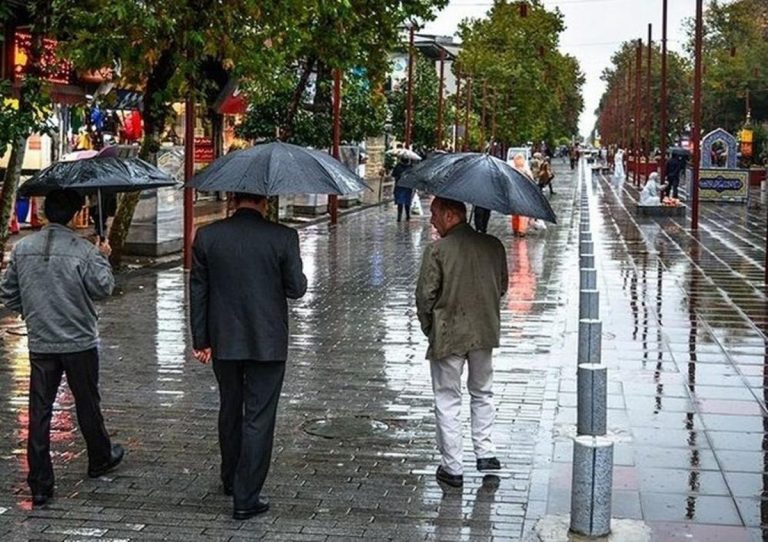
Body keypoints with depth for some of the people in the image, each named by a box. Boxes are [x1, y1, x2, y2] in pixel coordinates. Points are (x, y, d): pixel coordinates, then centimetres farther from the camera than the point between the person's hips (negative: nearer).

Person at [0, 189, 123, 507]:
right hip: (79, 342, -3)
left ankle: (39, 485, 4)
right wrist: (103, 259, 5)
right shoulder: (83, 250, -14)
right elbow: (103, 288, -9)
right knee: (87, 405, 16)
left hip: (40, 344, 3)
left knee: (39, 412, 4)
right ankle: (99, 460, 36)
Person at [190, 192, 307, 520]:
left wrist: (200, 340, 9)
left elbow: (197, 291, 1)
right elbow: (296, 289, -7)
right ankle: (246, 498, 5)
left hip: (224, 342, 3)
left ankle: (231, 480, 39)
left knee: (230, 411, 21)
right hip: (268, 343, -3)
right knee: (259, 419, 3)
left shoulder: (207, 236, -3)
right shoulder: (283, 237, -12)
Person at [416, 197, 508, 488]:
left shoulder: (437, 250, -15)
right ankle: (485, 452, 24)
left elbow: (425, 294, -13)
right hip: (485, 332, 4)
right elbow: (502, 286, 8)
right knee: (482, 393, 23)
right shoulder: (494, 246, -1)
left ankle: (452, 468, 11)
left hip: (447, 335, -4)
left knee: (448, 400, 6)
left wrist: (428, 327, 3)